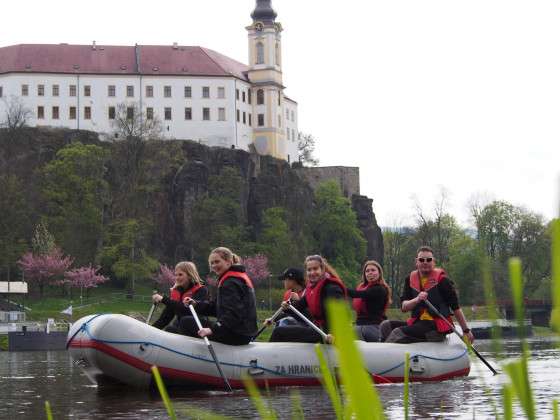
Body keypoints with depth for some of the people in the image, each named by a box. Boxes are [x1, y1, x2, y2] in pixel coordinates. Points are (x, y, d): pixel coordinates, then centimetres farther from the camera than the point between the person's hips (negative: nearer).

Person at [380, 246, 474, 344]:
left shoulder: (441, 279, -5)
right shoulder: (410, 280, 10)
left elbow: (456, 307, -1)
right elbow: (404, 307, 2)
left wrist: (466, 331, -1)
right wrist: (417, 300, -19)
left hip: (438, 328, -6)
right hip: (417, 322, 6)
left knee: (398, 332, -24)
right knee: (386, 325, -10)